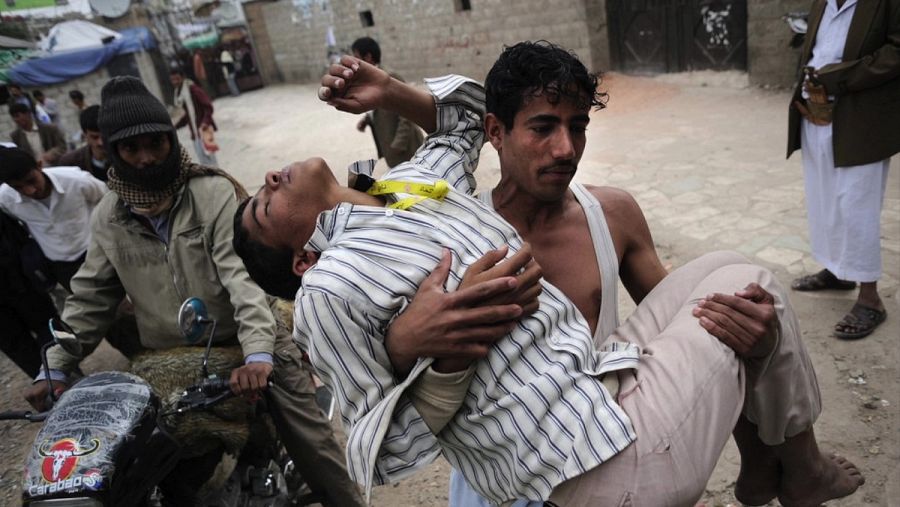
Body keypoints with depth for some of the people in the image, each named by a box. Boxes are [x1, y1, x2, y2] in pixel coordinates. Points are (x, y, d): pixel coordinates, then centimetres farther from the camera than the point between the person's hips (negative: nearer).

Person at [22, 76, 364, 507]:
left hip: (243, 349, -4)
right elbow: (91, 296, 12)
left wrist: (258, 353, -32)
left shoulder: (214, 192, -11)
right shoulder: (108, 216, 5)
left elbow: (244, 273, -20)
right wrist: (54, 369, 7)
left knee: (310, 444, -3)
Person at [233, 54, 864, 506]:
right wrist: (443, 362, -25)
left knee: (712, 273, 21)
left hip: (605, 385, 8)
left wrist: (391, 91, 7)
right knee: (751, 282, 7)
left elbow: (465, 110, 24)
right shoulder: (327, 292, -13)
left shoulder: (411, 181, 9)